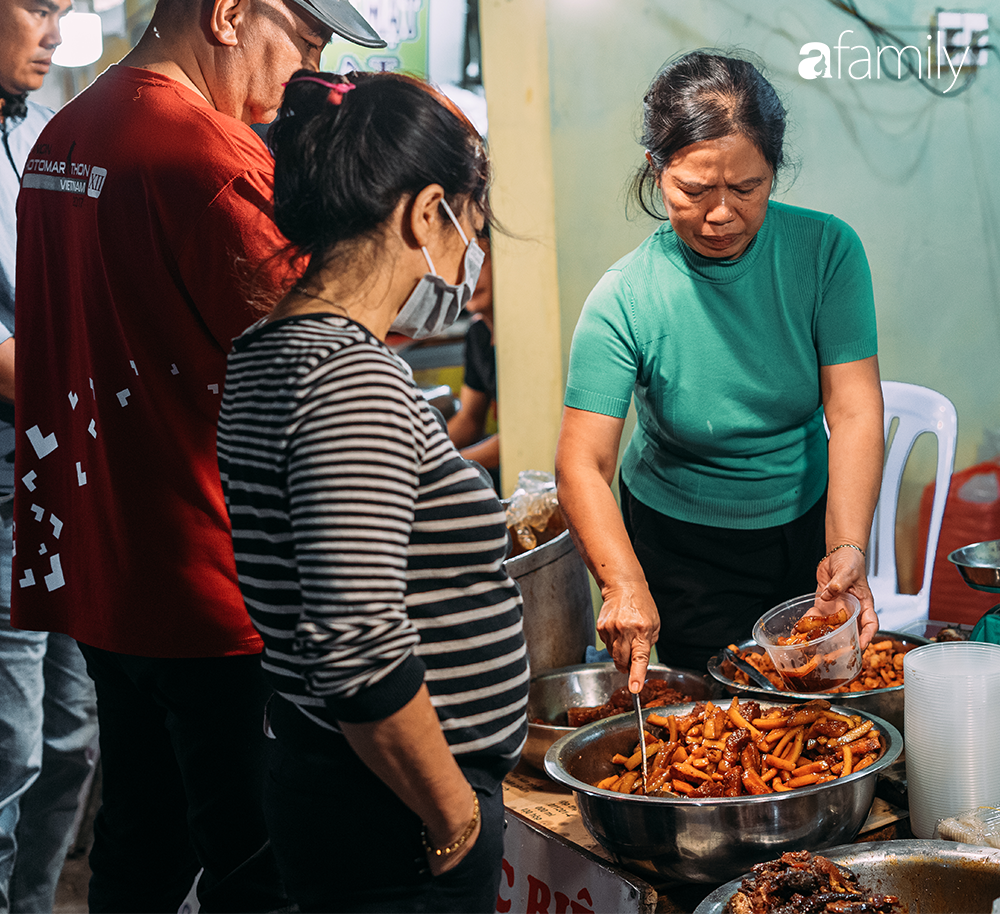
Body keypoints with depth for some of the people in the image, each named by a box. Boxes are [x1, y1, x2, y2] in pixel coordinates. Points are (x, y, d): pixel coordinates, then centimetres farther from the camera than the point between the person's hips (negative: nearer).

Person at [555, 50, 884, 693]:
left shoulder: (828, 250, -17)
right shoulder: (623, 300, -23)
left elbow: (854, 410, -21)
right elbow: (583, 463, -27)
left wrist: (847, 549, -35)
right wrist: (624, 585, -44)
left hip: (807, 522, 3)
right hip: (680, 544, -2)